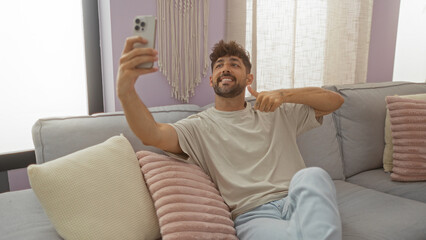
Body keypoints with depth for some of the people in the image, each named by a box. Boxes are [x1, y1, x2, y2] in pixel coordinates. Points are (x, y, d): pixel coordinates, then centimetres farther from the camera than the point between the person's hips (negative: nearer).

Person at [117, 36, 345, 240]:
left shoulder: (276, 113, 19)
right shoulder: (200, 126, 10)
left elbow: (335, 100, 15)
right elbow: (152, 134, -10)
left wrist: (284, 94, -2)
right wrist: (126, 90, -30)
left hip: (298, 201, 6)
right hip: (253, 216, -5)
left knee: (312, 176, -31)